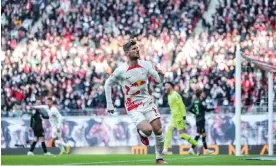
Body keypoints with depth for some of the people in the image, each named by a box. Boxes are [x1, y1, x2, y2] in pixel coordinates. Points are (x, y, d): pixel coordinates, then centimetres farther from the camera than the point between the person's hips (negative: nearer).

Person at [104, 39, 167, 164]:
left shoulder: (146, 65, -4)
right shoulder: (120, 71, -13)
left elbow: (159, 80, -1)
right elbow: (108, 84, 0)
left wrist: (161, 74, -25)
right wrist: (109, 104, 0)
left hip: (147, 102, 4)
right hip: (133, 107, -4)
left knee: (158, 130, -4)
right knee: (147, 129, -24)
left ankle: (159, 158, 16)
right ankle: (141, 133, 15)